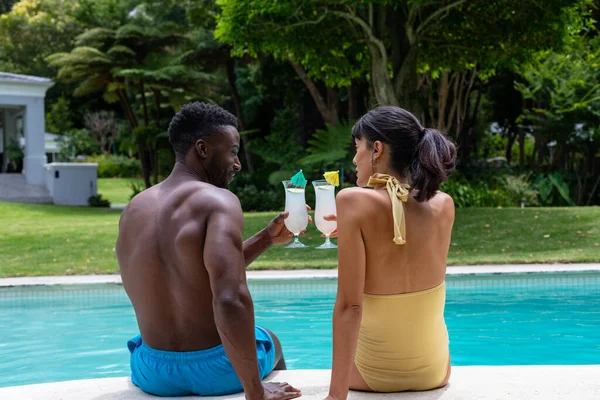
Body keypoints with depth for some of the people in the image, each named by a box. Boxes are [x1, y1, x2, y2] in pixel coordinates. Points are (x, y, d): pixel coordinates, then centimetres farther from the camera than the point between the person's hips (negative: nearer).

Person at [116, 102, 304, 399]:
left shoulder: (134, 210, 3)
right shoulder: (217, 201, -18)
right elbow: (230, 300, -32)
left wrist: (266, 239, 16)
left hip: (154, 374, 5)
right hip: (216, 371, -4)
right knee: (270, 342, 32)